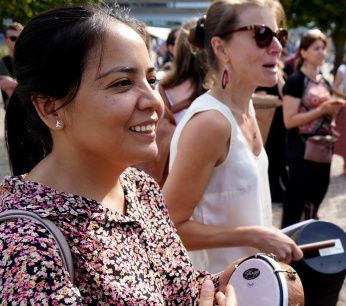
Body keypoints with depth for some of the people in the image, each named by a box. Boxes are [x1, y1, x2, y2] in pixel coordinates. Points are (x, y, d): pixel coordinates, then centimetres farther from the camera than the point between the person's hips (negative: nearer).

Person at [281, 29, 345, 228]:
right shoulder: (296, 81, -10)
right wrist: (321, 110, -19)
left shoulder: (324, 82, 13)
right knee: (296, 199, -2)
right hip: (302, 146, -8)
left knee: (316, 196, 16)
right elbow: (289, 120, -17)